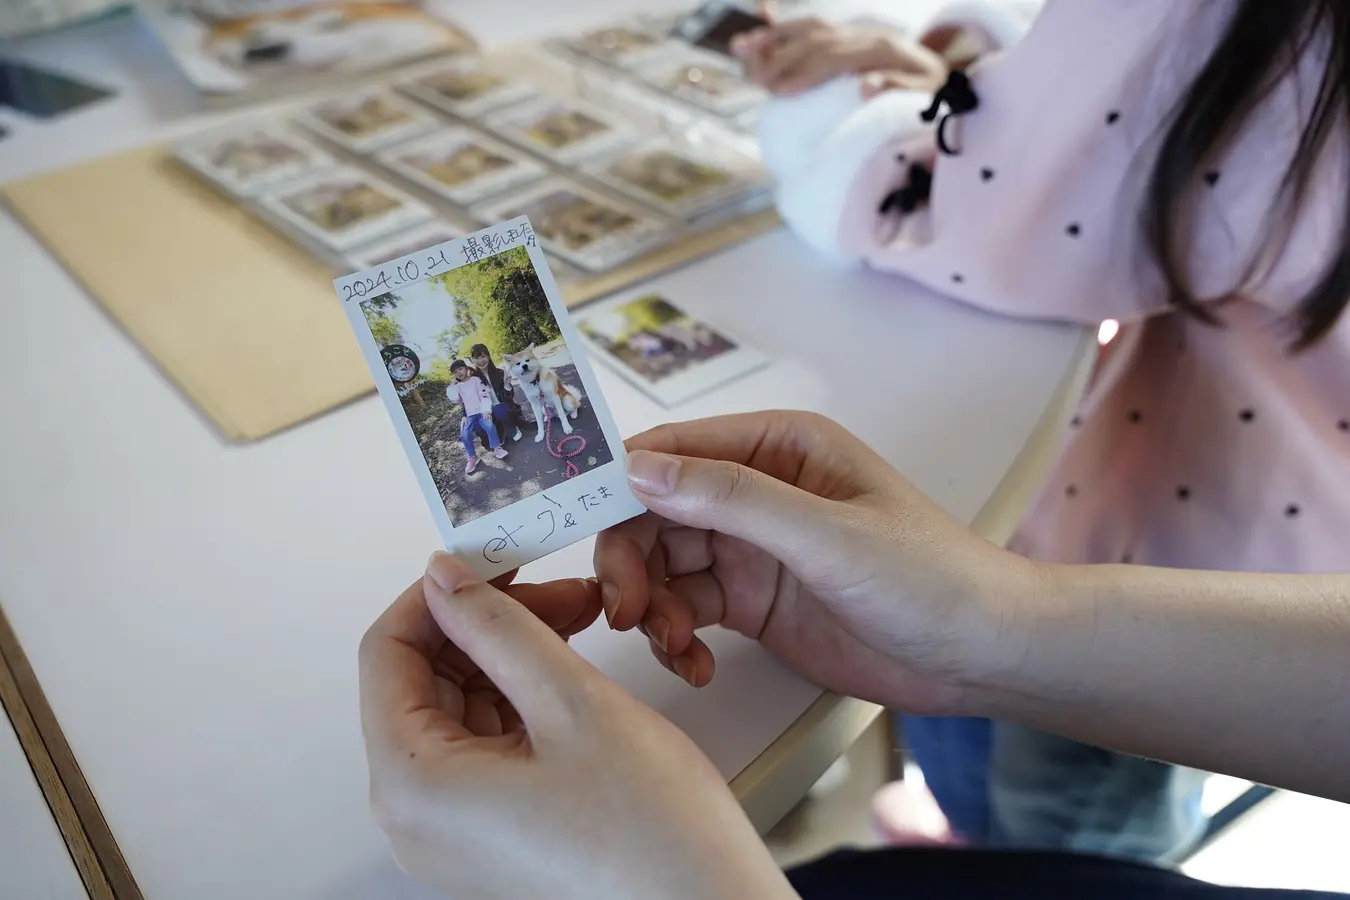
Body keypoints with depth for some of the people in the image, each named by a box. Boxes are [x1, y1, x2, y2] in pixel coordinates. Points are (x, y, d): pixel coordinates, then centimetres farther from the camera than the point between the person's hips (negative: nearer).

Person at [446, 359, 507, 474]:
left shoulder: (476, 380, 1)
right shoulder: (458, 386, 16)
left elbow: (485, 394, -8)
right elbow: (453, 398, 2)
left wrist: (486, 410, -20)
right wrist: (453, 384, 6)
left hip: (482, 411, -4)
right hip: (470, 415, 4)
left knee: (489, 425, -33)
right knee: (465, 434, -21)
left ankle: (497, 448, -17)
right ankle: (472, 457, -6)